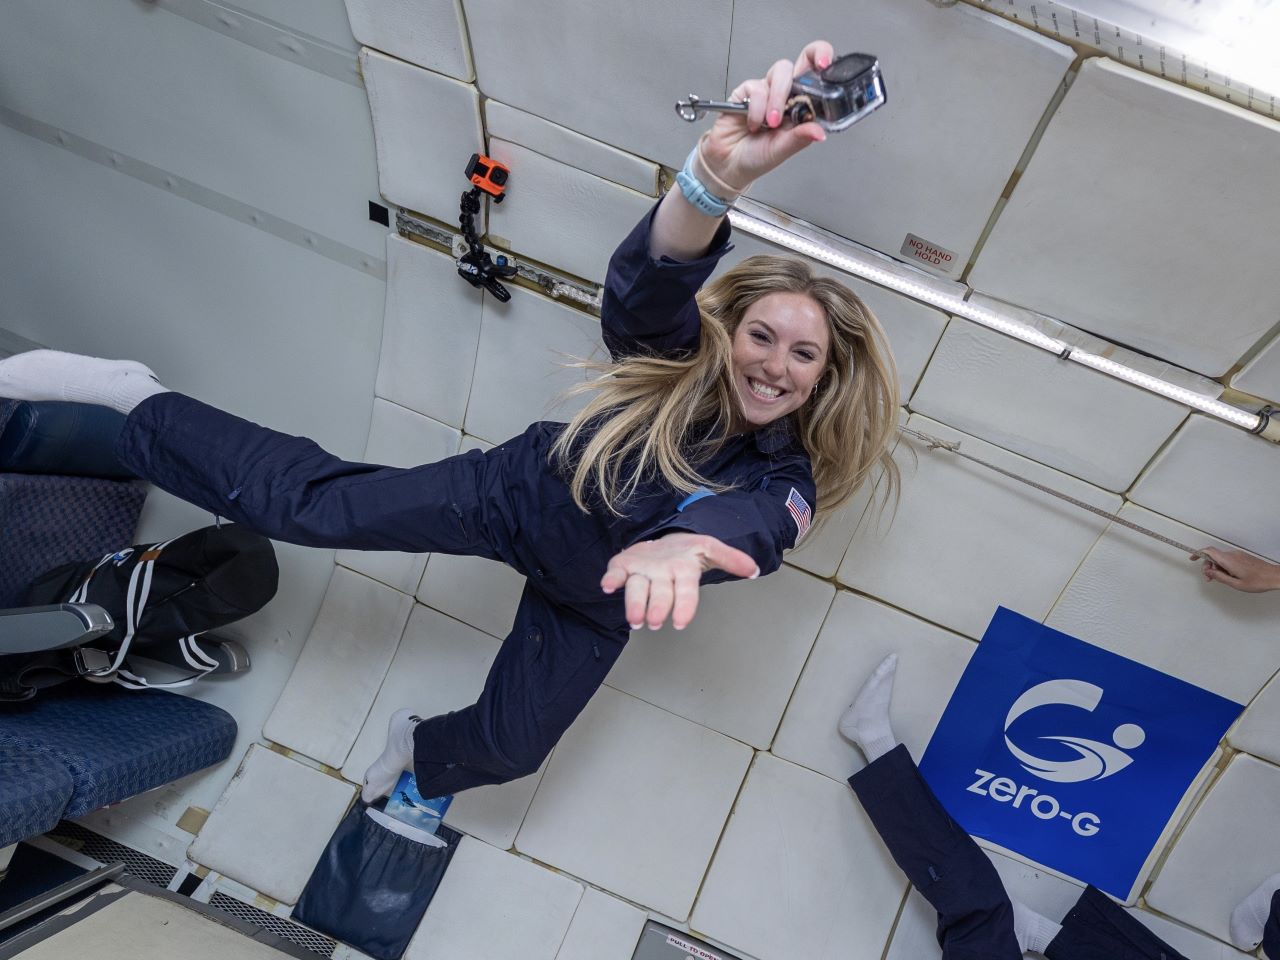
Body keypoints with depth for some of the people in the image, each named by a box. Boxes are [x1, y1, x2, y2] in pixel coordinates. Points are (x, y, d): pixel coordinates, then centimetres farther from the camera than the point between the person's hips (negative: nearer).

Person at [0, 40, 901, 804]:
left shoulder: (786, 480, -21)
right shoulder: (677, 357, -22)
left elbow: (748, 525, -47)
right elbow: (647, 281, -46)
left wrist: (682, 543, -72)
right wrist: (719, 173, -68)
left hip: (600, 599, 3)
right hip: (523, 494, -2)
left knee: (511, 748, 9)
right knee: (309, 501, -14)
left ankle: (419, 749, 47)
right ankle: (134, 400, 10)